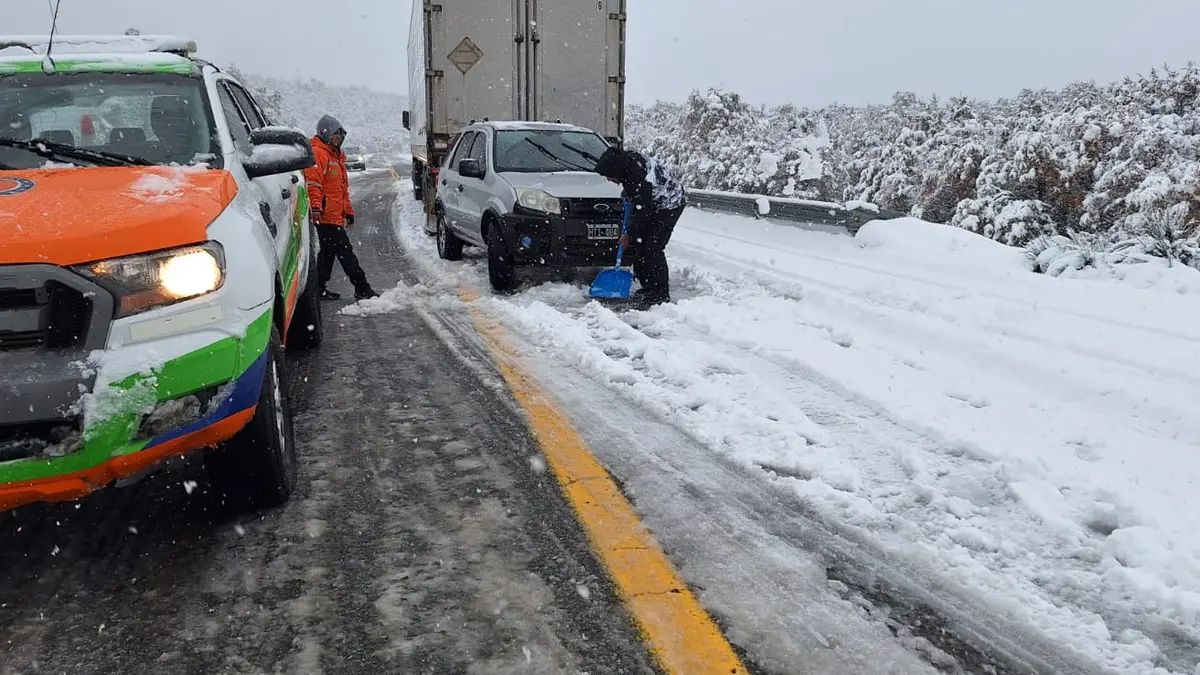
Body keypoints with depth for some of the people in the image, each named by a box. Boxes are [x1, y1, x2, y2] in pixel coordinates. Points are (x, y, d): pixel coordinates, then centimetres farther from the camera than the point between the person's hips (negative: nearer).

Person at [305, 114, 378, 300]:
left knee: (329, 251, 14)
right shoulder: (316, 152, -9)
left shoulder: (337, 155, 23)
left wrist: (348, 211, 25)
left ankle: (319, 288, 20)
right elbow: (313, 182, -21)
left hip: (335, 215, 10)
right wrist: (316, 206, -31)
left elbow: (343, 188, 28)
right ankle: (362, 289, -7)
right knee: (345, 251, -8)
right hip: (326, 215, -10)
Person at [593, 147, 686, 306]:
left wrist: (629, 235, -17)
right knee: (641, 244, 7)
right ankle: (648, 287, 15)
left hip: (670, 206, -10)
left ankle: (661, 294, -8)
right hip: (654, 205, 10)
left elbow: (643, 212, -26)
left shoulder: (640, 178, -34)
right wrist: (628, 195, 7)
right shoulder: (627, 159, -9)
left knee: (653, 248, -15)